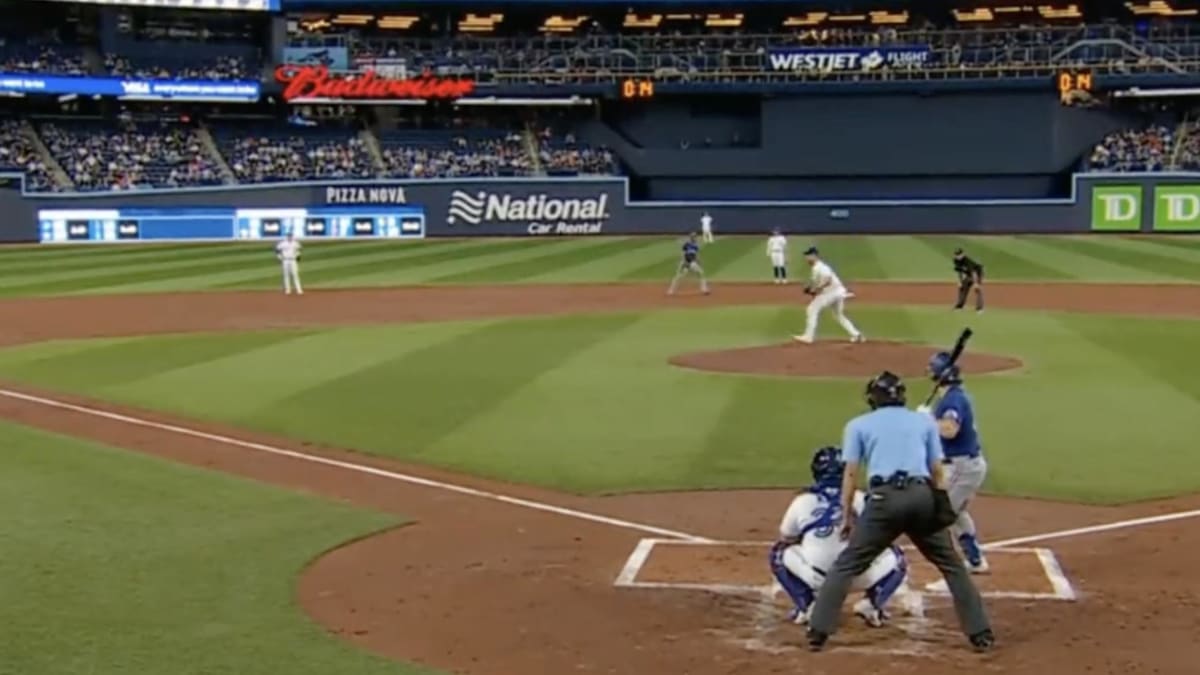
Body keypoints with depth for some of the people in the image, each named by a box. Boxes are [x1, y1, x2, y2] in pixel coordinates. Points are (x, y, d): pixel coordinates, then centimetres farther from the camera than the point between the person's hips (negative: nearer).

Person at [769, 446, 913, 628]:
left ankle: (806, 606, 14)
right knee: (896, 558, 27)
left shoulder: (802, 501, 9)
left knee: (780, 552, 28)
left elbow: (786, 539, 24)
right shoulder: (860, 499, 9)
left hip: (815, 576, 0)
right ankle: (871, 604, 8)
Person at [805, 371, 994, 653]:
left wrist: (847, 516, 11)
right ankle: (980, 633, 14)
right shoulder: (925, 421, 22)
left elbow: (851, 473, 9)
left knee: (846, 565, 7)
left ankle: (818, 632, 1)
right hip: (922, 495, 2)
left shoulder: (859, 424, 17)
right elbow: (936, 471, 16)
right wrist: (940, 507, 21)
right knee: (952, 565, 16)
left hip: (884, 497, -2)